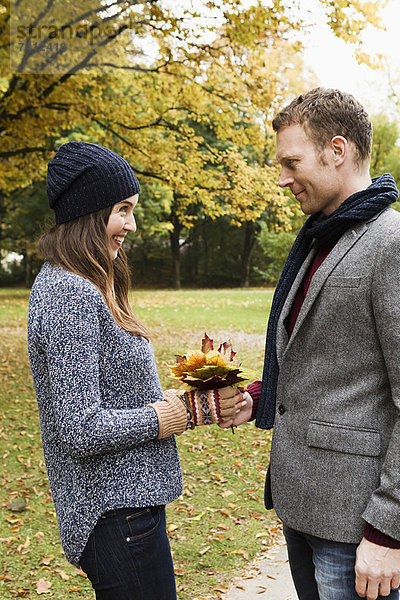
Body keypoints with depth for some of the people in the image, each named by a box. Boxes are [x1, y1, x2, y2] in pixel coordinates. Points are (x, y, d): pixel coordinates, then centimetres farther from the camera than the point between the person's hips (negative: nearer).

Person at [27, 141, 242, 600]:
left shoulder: (72, 285, 10)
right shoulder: (71, 295, -21)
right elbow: (82, 430, -25)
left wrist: (201, 406, 5)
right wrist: (161, 418, -11)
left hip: (124, 498, 10)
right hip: (116, 512, -10)